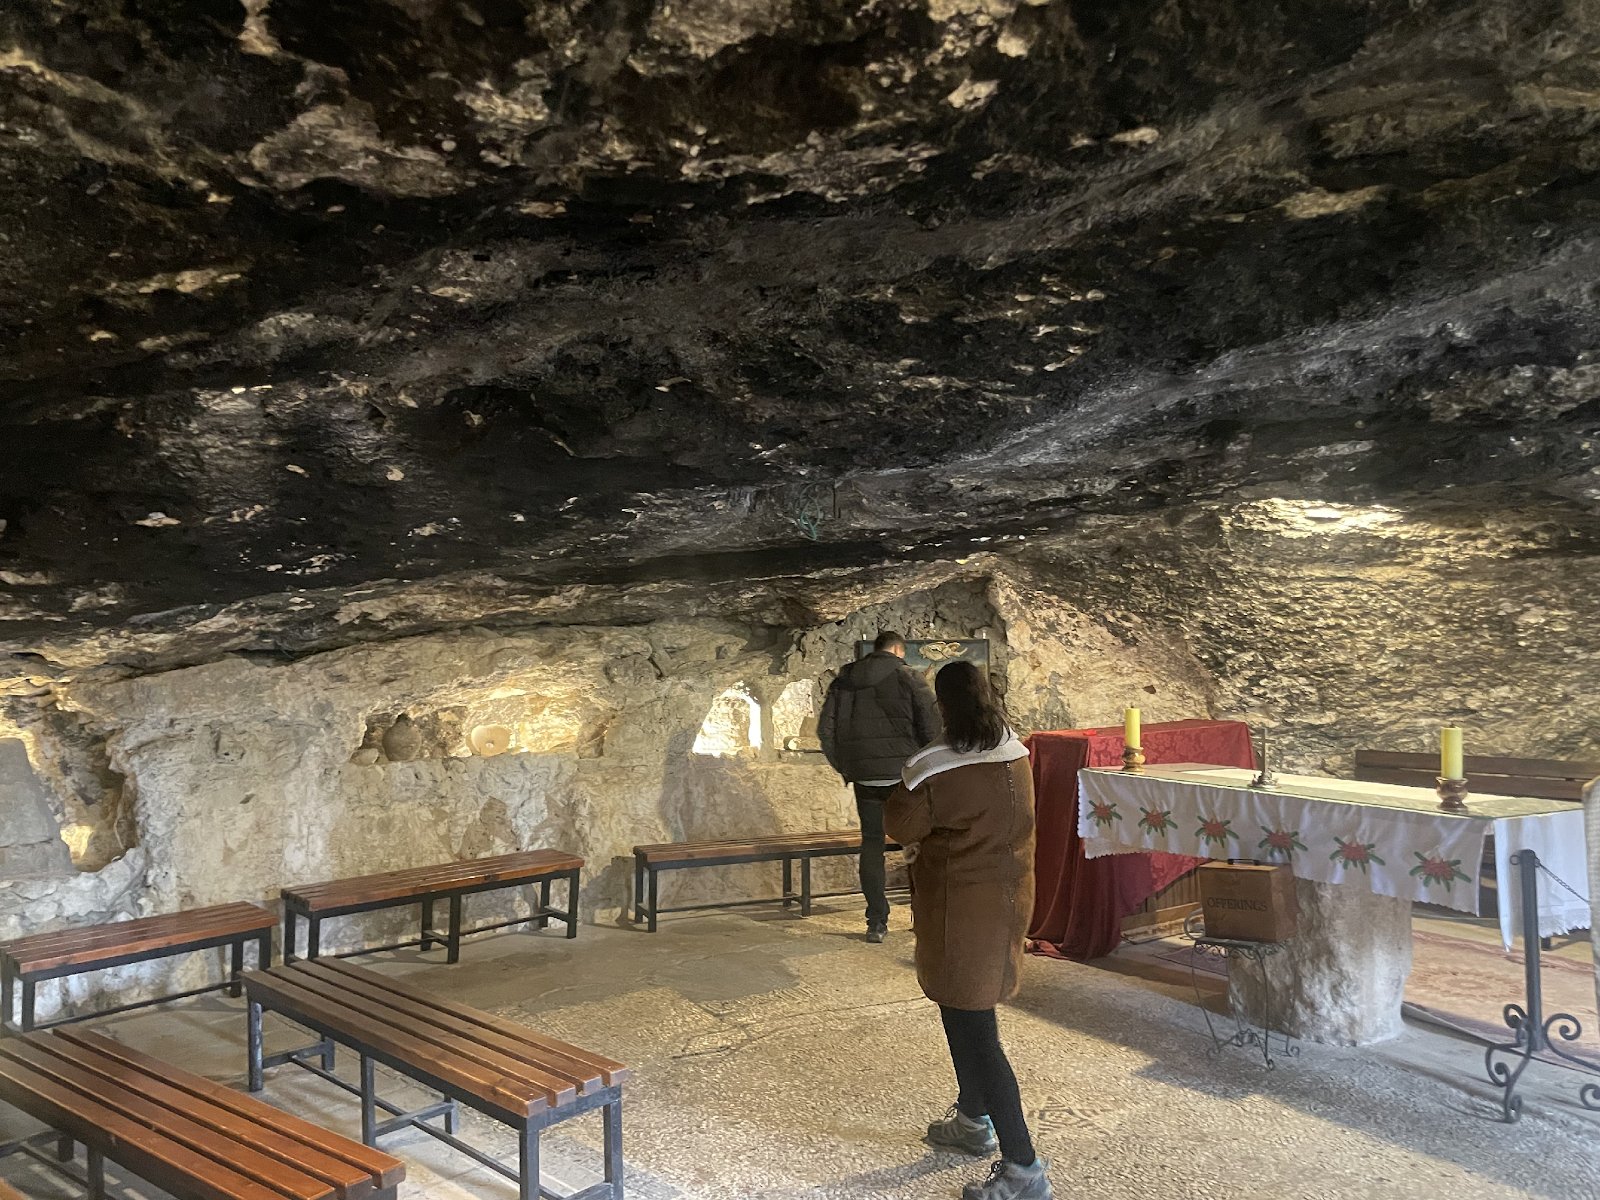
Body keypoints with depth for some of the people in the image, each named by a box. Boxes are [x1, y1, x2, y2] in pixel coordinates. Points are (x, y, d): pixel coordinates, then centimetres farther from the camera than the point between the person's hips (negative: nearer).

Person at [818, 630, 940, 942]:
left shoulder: (843, 681, 9)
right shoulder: (907, 677, -3)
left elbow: (825, 730, 7)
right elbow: (931, 727, -8)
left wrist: (845, 768, 14)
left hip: (864, 777, 3)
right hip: (904, 775, -3)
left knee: (872, 843, 10)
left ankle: (877, 922, 8)